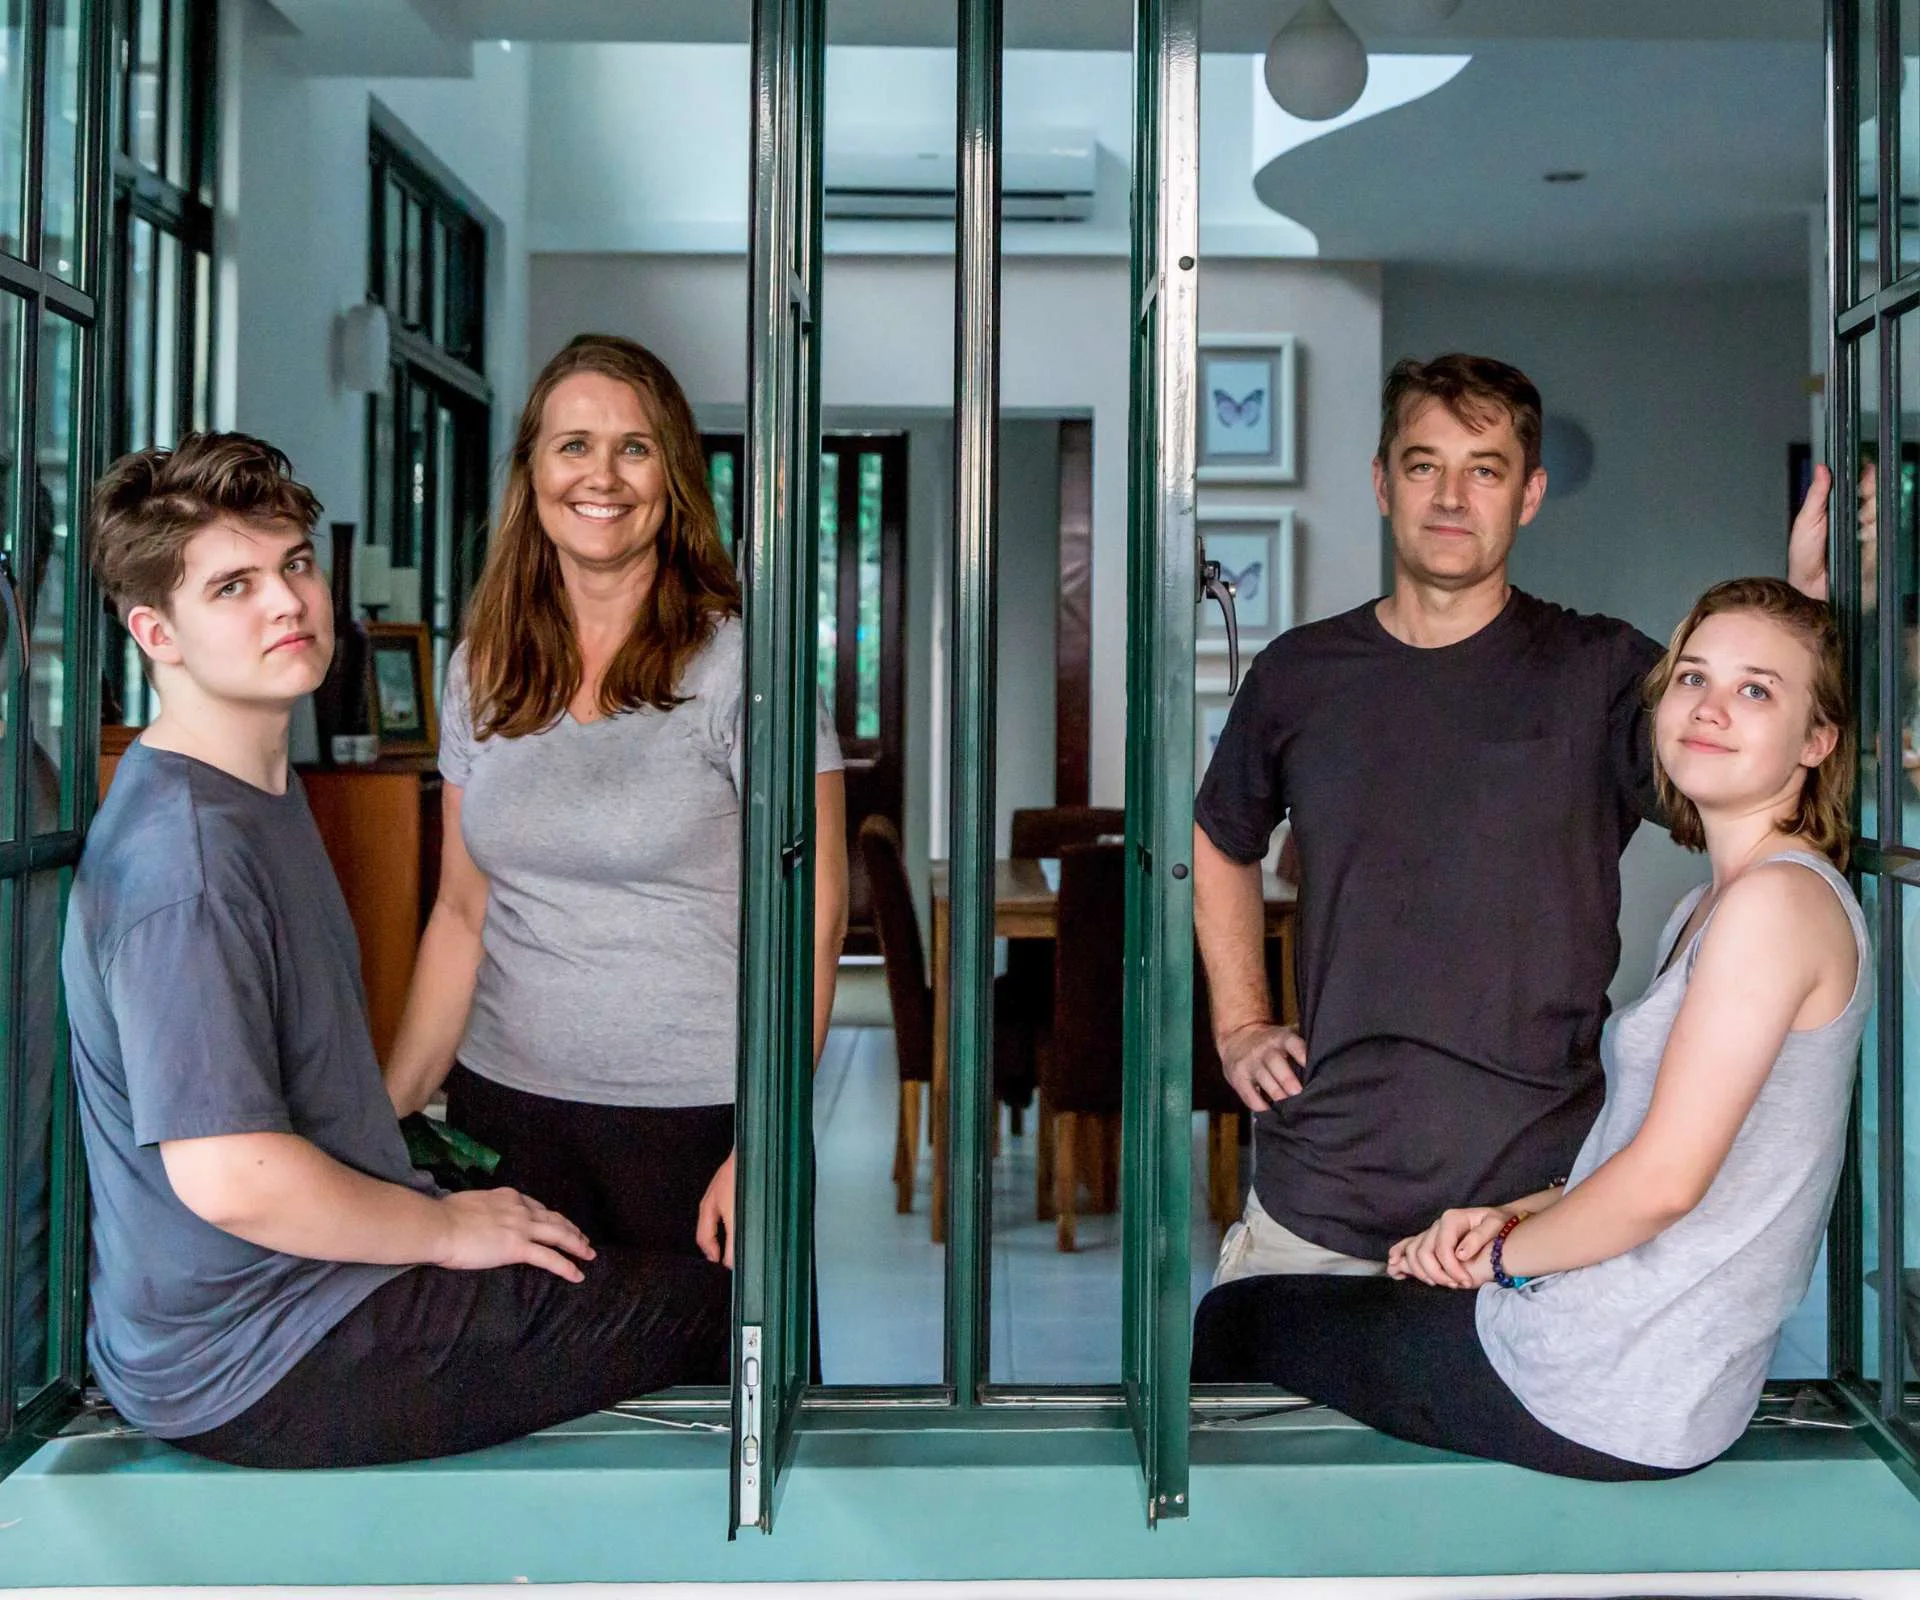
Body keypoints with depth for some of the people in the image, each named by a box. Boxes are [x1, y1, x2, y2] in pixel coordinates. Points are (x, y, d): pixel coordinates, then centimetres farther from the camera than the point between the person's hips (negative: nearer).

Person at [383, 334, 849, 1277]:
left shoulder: (739, 664, -8)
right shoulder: (481, 674, 8)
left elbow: (811, 916, -11)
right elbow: (462, 912, 12)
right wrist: (386, 1114, 5)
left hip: (692, 1120, -4)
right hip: (504, 1107, 4)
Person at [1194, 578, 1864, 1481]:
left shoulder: (1779, 898, -18)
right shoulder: (1710, 906, 13)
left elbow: (1666, 1179, -22)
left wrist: (1501, 1257, -7)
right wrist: (1517, 1216, 1)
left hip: (1615, 1393, -9)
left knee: (1226, 1323, 7)